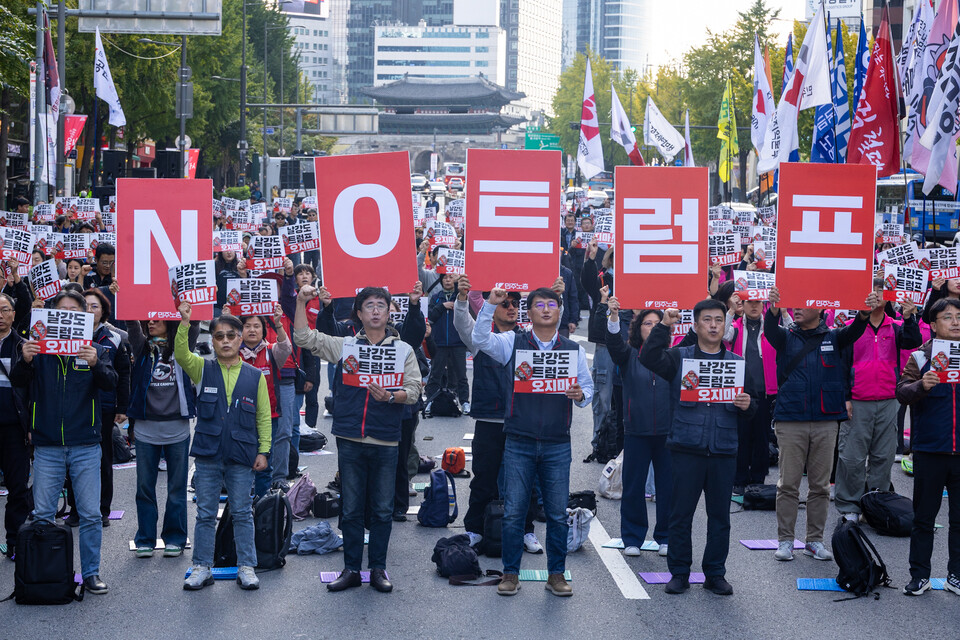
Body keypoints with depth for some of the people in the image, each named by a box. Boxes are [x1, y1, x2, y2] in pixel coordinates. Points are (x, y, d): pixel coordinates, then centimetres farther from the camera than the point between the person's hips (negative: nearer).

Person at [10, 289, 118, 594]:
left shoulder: (94, 350, 5)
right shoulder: (40, 348, 6)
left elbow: (110, 383, -10)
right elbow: (17, 381, -6)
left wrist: (95, 364, -31)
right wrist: (24, 361, -28)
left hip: (85, 446, 0)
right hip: (47, 446, 0)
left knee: (90, 514, 1)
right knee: (42, 515, 4)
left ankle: (91, 573, 11)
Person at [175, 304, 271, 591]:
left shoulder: (255, 376, 5)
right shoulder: (203, 369, 5)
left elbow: (264, 417, 7)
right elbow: (181, 355, -15)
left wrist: (263, 451, 1)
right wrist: (184, 323, -28)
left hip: (242, 458, 0)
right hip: (207, 455, 0)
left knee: (243, 513, 6)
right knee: (205, 514, 7)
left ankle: (246, 567, 15)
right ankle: (202, 567, 15)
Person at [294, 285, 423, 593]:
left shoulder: (403, 350, 7)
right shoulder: (344, 345, 9)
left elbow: (413, 391, 0)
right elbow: (303, 338, 5)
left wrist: (390, 396, -19)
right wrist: (301, 302, -5)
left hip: (385, 441, 0)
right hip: (350, 440, 1)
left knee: (382, 509, 4)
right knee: (351, 509, 6)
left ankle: (378, 568, 14)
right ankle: (351, 569, 14)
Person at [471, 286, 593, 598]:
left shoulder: (574, 350, 9)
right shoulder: (513, 343, 4)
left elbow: (588, 388, 11)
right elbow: (481, 339, -11)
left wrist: (580, 395, -12)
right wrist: (490, 304, -21)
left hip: (557, 445, 1)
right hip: (519, 443, -1)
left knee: (558, 513, 4)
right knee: (513, 511, 1)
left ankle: (556, 575, 15)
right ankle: (511, 574, 12)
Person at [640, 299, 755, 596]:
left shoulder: (737, 363, 13)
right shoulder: (679, 357, 7)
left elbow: (751, 408, 14)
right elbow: (649, 358, -12)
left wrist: (747, 405, -9)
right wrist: (664, 326, -18)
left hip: (723, 451, 2)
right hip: (686, 449, -2)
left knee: (720, 516, 6)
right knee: (681, 514, 2)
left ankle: (715, 574, 17)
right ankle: (679, 573, 12)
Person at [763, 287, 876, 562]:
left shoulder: (832, 338, 9)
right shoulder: (786, 336, 7)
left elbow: (853, 332, -10)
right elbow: (770, 330, -14)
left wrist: (865, 312, -32)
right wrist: (774, 309, -37)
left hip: (826, 421, 1)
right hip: (790, 421, -1)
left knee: (820, 485, 6)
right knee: (788, 484, 0)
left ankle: (815, 540, 15)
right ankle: (785, 540, 7)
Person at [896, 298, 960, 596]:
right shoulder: (921, 357, 1)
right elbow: (901, 391, -7)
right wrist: (921, 386, -27)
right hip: (930, 451, -1)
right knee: (923, 517, 6)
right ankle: (919, 575, 14)